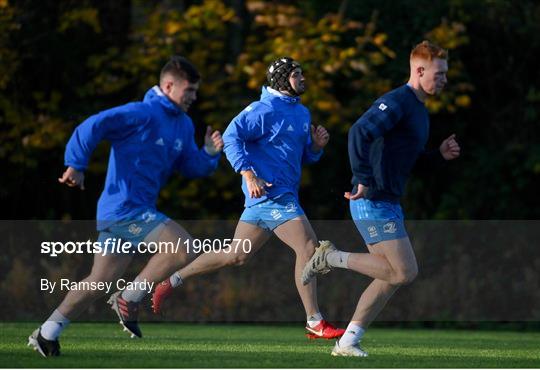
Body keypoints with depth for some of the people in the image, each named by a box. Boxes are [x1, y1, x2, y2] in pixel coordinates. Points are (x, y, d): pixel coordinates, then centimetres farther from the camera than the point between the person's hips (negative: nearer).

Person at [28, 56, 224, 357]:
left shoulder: (184, 125, 16)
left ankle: (48, 332, 16)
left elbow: (192, 167, 21)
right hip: (126, 209, -10)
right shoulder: (142, 114, -12)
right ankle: (131, 298, -5)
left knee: (101, 282, 11)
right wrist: (77, 165, -24)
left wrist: (210, 153, 2)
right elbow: (94, 126, -18)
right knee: (185, 249, -18)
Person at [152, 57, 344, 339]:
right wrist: (248, 174, -24)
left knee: (236, 256, 14)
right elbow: (232, 136, -16)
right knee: (308, 247, -15)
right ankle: (314, 323, -12)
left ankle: (172, 281, 22)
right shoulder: (265, 110, -10)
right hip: (270, 192, -10)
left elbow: (304, 156, 27)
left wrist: (316, 145, 4)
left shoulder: (301, 113, 19)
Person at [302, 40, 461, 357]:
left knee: (392, 276, 9)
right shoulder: (396, 102, -13)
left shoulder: (420, 112, 19)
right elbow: (360, 133, -27)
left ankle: (348, 342, 13)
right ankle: (333, 257, -3)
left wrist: (440, 155, 10)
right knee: (405, 271, -13)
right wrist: (364, 180, -31)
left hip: (388, 204, 10)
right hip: (373, 202, -10)